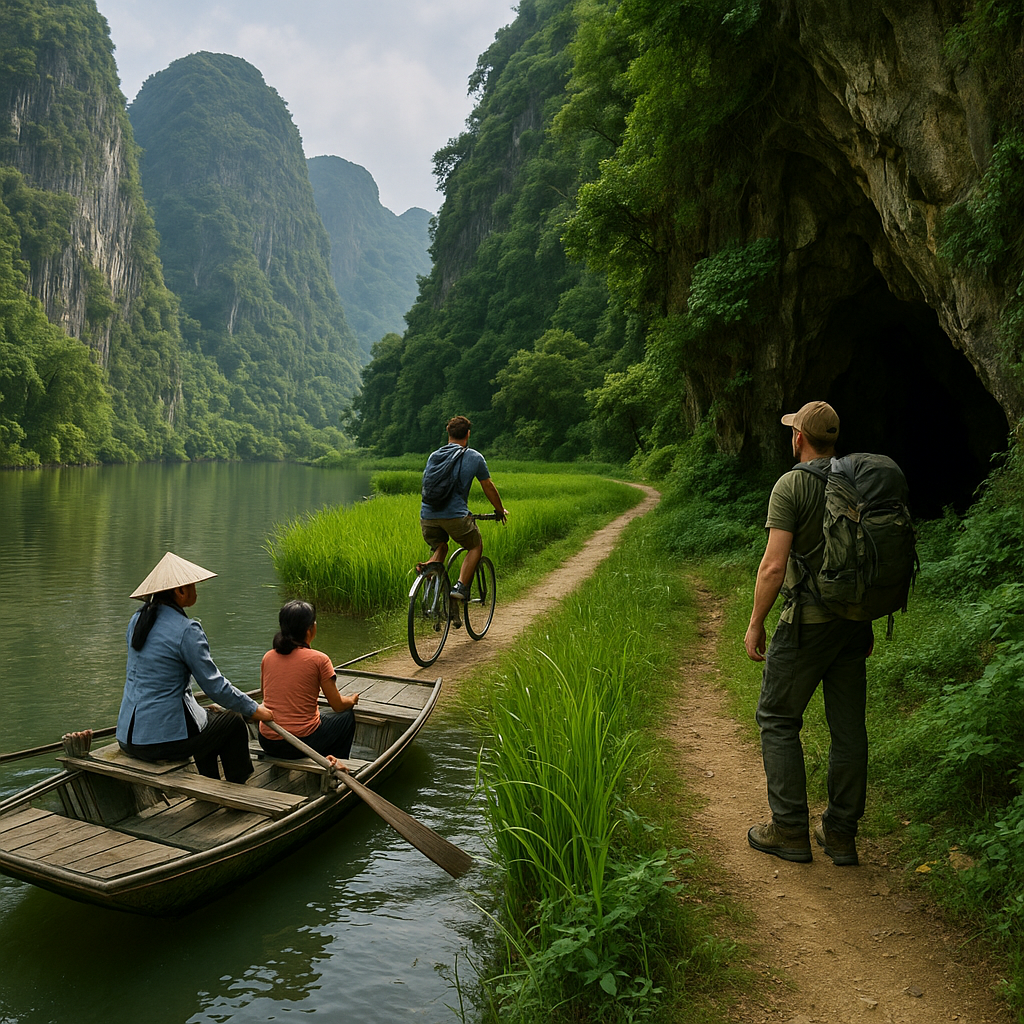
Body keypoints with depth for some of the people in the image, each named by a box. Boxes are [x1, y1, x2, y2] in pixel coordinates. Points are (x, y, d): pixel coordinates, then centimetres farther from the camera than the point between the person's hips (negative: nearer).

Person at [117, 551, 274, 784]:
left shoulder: (137, 619, 7)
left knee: (208, 717, 32)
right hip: (163, 738, -8)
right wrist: (253, 709, -2)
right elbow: (214, 685, -15)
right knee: (233, 722, 15)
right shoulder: (186, 630, -18)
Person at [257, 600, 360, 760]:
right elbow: (338, 705, -3)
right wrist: (352, 700, 20)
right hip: (302, 743, -5)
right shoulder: (318, 659, -11)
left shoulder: (267, 657, 3)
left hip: (267, 743, 5)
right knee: (347, 716, 21)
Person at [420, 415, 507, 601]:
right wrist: (500, 510, 31)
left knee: (439, 548, 27)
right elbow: (489, 487, 15)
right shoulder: (475, 457, 6)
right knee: (476, 546, 20)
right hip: (455, 515, -4)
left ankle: (429, 566, -7)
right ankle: (461, 586, 3)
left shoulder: (433, 456, 18)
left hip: (427, 515, 4)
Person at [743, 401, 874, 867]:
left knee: (777, 719, 7)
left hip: (809, 619, -6)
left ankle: (790, 831, 10)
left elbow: (773, 566, -17)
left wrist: (755, 624, -6)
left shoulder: (792, 485, -11)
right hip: (855, 619, 6)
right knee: (849, 727, 10)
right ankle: (841, 834, 19)